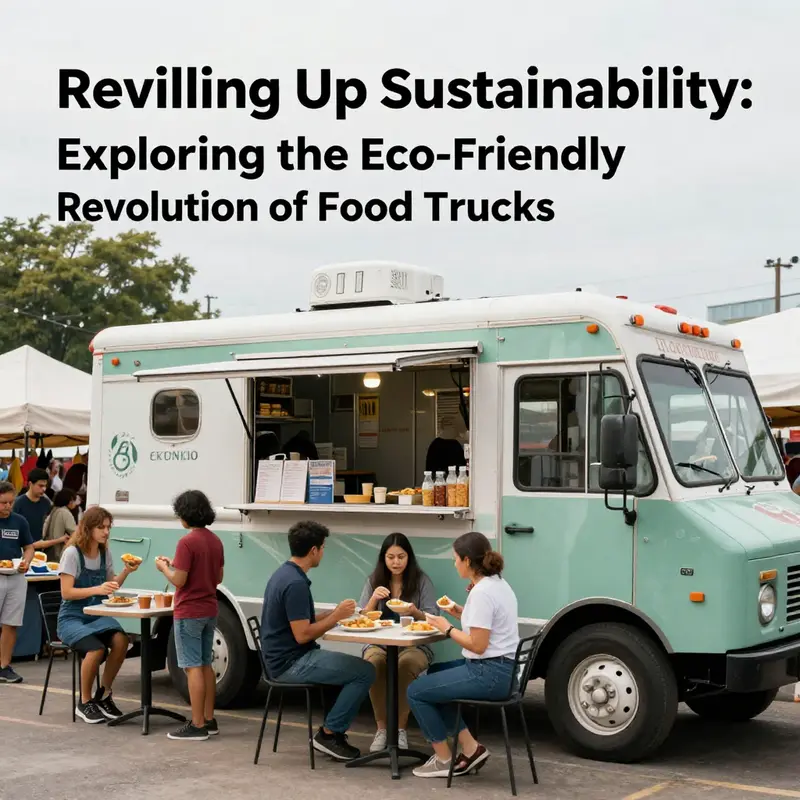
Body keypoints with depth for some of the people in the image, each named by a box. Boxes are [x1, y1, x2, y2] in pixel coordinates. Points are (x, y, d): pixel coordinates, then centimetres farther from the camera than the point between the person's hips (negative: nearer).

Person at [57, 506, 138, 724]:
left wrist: (126, 572, -3)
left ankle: (103, 695, -6)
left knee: (120, 640, -26)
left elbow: (111, 586, 15)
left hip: (97, 615, 5)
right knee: (96, 648, -33)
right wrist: (97, 589, -28)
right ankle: (84, 702, -10)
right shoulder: (72, 553, -12)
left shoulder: (105, 553, 6)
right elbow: (66, 592, -16)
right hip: (71, 618, -5)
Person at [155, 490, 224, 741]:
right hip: (210, 611, 8)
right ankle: (209, 720, 19)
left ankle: (197, 725, -2)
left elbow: (179, 580, -20)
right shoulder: (215, 541, 7)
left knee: (193, 667, -4)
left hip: (189, 613, -8)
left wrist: (164, 568, 0)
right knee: (205, 665, 14)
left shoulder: (187, 542, -18)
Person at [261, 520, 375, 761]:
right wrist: (336, 617, -12)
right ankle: (329, 734, -3)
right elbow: (302, 634, -23)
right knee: (365, 671, -13)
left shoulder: (283, 574, 11)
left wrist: (335, 614, 6)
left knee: (351, 668, 19)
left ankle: (335, 732, 16)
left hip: (284, 658, 10)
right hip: (291, 663, -10)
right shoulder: (296, 583, -21)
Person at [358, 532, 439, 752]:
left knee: (406, 665, -36)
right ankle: (381, 728, -19)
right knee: (374, 664, -34)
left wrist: (415, 613, -24)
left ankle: (400, 728, -20)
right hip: (379, 644, 2)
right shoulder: (374, 581, 7)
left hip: (414, 645, -1)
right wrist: (373, 599, -14)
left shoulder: (422, 581, 1)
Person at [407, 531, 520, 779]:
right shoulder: (498, 584, 10)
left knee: (416, 691, -1)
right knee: (432, 676, 23)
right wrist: (460, 613, 10)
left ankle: (443, 759, 11)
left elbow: (478, 645, -22)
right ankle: (470, 748, 16)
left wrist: (447, 628, -9)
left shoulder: (481, 592, -20)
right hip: (500, 668, 10)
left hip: (488, 673, -10)